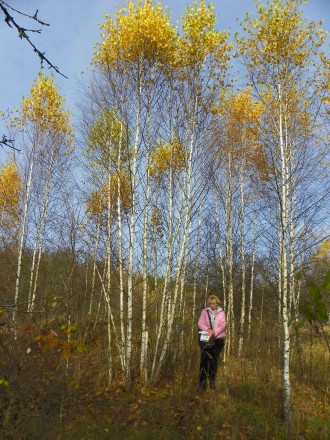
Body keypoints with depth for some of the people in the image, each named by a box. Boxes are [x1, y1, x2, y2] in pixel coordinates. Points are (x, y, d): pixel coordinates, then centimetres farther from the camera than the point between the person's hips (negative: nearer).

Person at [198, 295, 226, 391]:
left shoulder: (221, 312, 4)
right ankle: (202, 383, -1)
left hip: (218, 339, 0)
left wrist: (213, 332, -21)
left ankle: (212, 382, 15)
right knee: (204, 359, -7)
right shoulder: (204, 311, 5)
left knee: (214, 360, 3)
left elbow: (222, 325, -6)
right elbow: (200, 323, -3)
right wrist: (208, 329, -22)